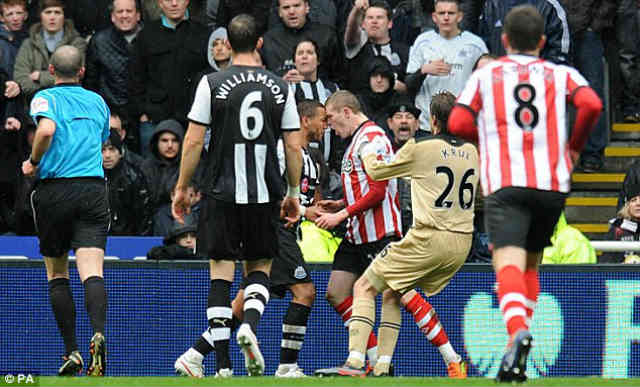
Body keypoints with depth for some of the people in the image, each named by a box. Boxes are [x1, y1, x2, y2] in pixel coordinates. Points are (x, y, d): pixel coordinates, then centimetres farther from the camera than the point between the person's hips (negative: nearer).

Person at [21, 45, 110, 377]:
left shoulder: (46, 98, 1)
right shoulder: (98, 102, 17)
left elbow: (46, 129, -19)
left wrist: (33, 162, -5)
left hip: (55, 189, -2)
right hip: (94, 188, 2)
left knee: (57, 274, 11)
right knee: (92, 272, -9)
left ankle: (72, 351, 5)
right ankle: (98, 334, -35)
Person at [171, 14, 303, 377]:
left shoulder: (212, 84, -4)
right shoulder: (280, 87, 2)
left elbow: (194, 141, -4)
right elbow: (294, 146, 4)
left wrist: (182, 188, 6)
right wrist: (293, 193, 16)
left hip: (222, 193, -1)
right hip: (265, 194, 1)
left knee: (221, 274, 3)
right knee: (260, 268, 17)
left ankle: (222, 365, -2)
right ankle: (250, 324, -14)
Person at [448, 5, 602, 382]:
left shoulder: (485, 75, 13)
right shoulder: (561, 75, 14)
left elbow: (458, 123, 4)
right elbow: (591, 104, -4)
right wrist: (574, 147, 12)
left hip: (505, 183, -2)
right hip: (553, 182, 2)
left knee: (509, 262, -16)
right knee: (531, 263, 20)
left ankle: (518, 330, -44)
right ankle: (518, 357, 14)